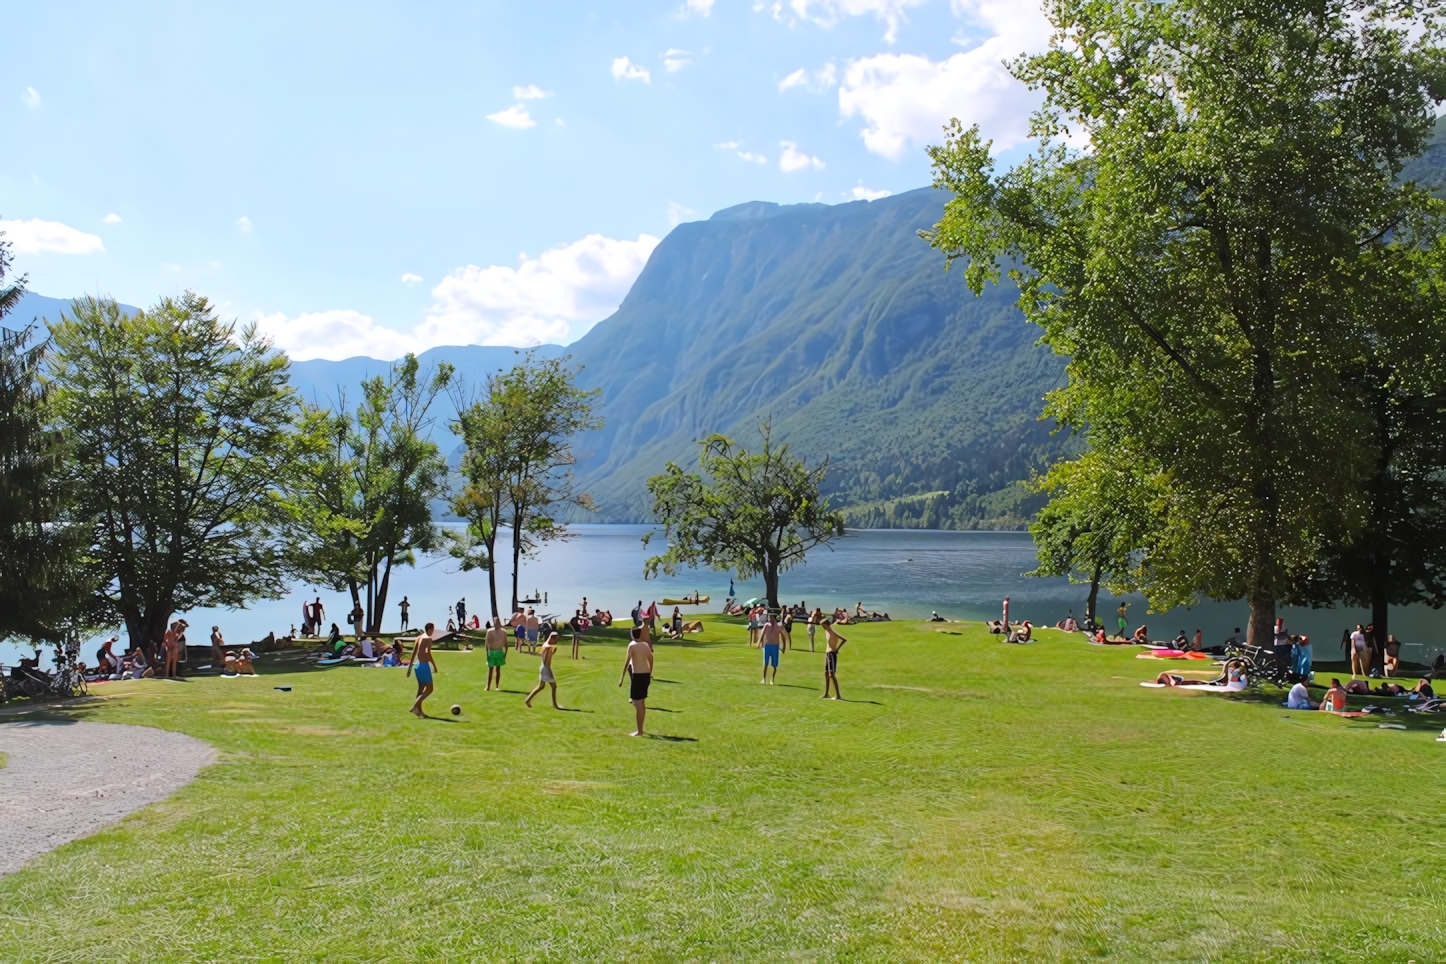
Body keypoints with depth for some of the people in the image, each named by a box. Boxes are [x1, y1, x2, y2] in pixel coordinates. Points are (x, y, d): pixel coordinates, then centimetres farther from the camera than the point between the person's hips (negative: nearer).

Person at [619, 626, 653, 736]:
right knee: (642, 702, 18)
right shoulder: (646, 645, 9)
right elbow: (651, 659, 17)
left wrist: (622, 677, -13)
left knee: (638, 703, -4)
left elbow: (627, 662, -15)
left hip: (638, 675, -7)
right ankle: (640, 728, 26)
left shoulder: (632, 645, -10)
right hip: (646, 674, 7)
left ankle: (639, 731, -4)